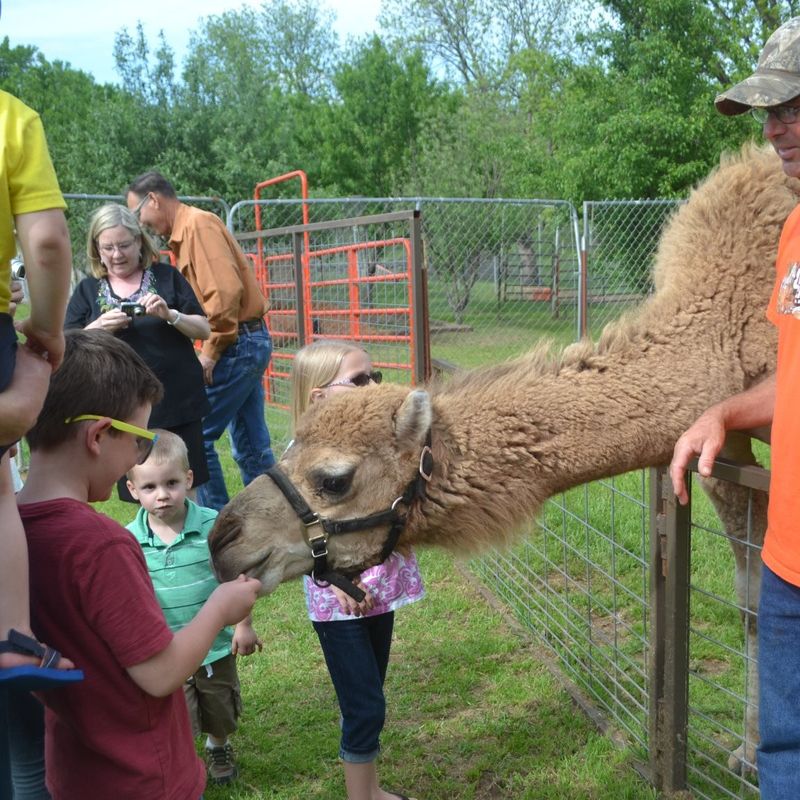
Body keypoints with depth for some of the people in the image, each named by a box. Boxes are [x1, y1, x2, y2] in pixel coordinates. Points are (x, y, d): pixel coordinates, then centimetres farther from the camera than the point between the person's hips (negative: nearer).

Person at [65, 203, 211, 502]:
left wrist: (170, 314, -15)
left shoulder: (166, 277, 6)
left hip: (178, 404, -1)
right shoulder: (87, 290, 9)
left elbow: (204, 330, 4)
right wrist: (99, 328, -15)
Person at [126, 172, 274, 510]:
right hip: (251, 341, 10)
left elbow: (226, 291, -21)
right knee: (250, 444, 12)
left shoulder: (197, 223, -11)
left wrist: (211, 351, -17)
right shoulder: (186, 228, 18)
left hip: (236, 344, -10)